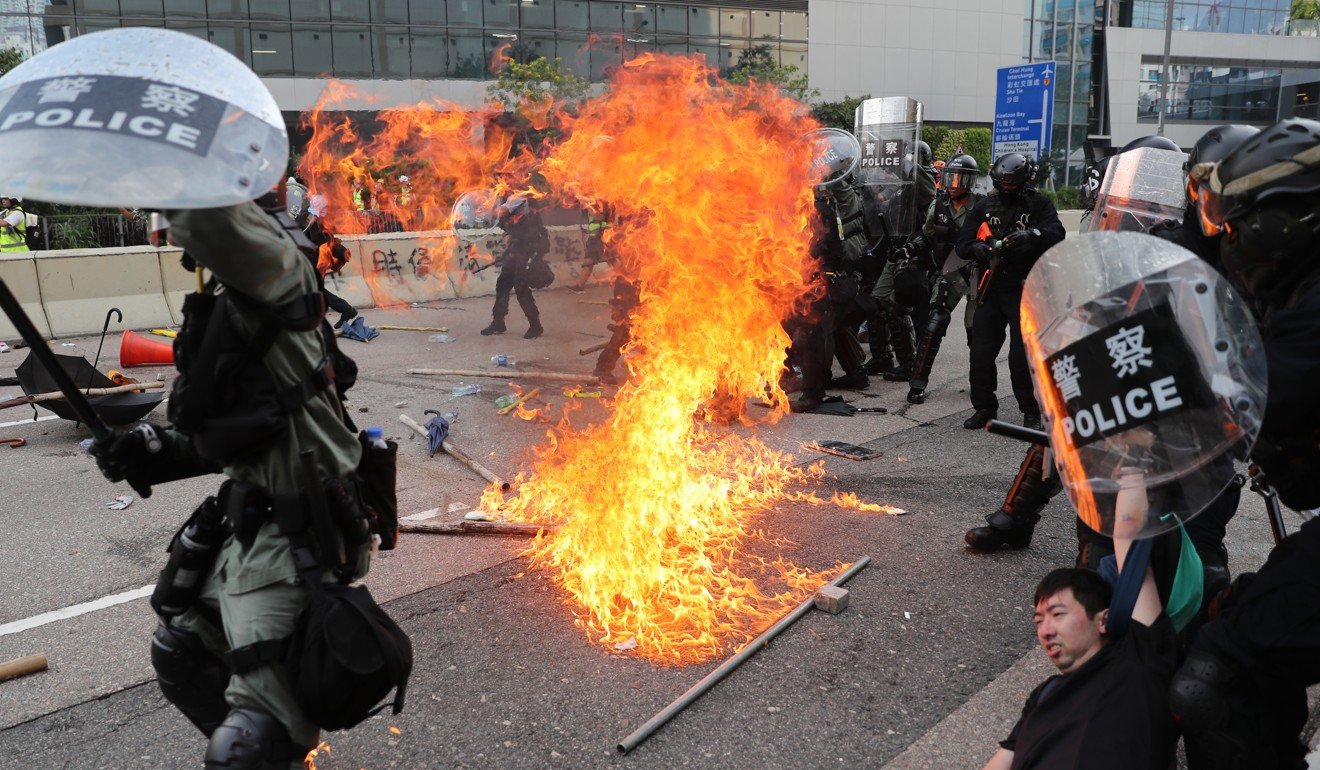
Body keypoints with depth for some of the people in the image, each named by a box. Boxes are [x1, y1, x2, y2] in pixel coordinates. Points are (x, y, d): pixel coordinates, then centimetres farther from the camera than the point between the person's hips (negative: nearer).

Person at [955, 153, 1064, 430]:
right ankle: (984, 407, 19)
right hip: (990, 289, 3)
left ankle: (1031, 411, 11)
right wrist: (976, 247, -17)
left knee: (1022, 356, -5)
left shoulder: (1038, 204, 3)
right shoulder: (985, 205, 11)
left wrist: (1031, 235, -34)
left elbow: (1057, 233, -14)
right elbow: (962, 244, 6)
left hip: (1024, 290, -3)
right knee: (980, 353, 3)